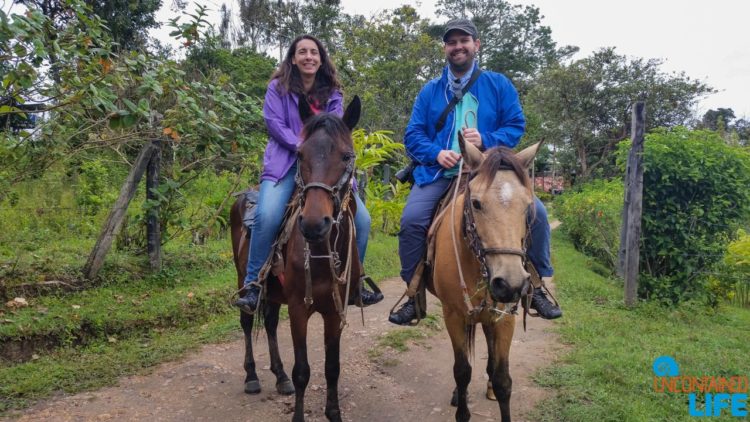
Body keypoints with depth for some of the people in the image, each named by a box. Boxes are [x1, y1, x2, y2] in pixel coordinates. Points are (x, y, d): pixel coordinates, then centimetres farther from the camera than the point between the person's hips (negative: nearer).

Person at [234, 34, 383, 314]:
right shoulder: (278, 88, 6)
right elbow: (274, 123, -5)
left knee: (362, 219, -7)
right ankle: (252, 286, -15)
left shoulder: (332, 93, 15)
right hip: (286, 162, -3)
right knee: (267, 215, -30)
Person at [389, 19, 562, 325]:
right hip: (440, 173, 0)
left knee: (535, 211, -19)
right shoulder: (430, 91, 12)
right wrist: (436, 153, -15)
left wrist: (486, 140, -16)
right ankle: (413, 295, -5)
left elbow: (516, 126, 4)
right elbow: (413, 135, 6)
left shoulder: (498, 85, 9)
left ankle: (537, 286, 2)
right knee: (411, 219, -25)